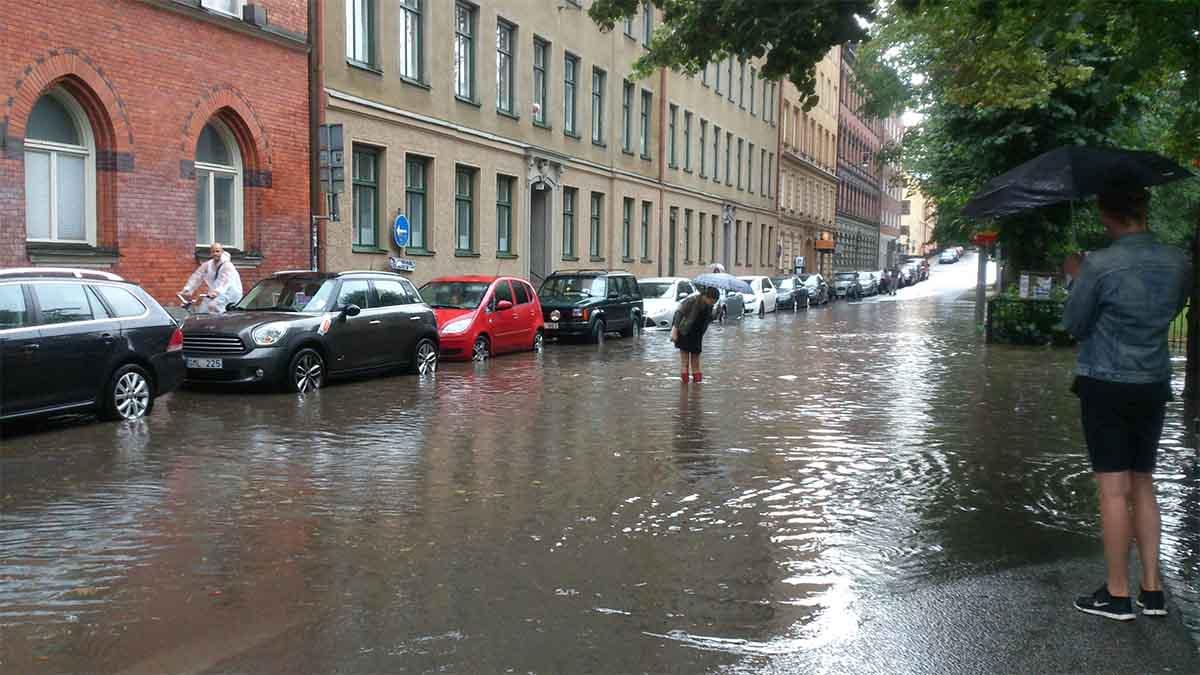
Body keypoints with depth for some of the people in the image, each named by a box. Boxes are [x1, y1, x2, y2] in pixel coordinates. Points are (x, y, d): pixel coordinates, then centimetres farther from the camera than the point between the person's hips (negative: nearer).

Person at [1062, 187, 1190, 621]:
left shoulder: (1099, 266, -17)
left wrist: (1076, 278, 8)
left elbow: (1074, 324, -8)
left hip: (1105, 385, -5)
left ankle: (1118, 594, 8)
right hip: (1154, 386, 5)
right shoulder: (1179, 264, 0)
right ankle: (1152, 590, 19)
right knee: (1143, 486, 15)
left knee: (1114, 489, 0)